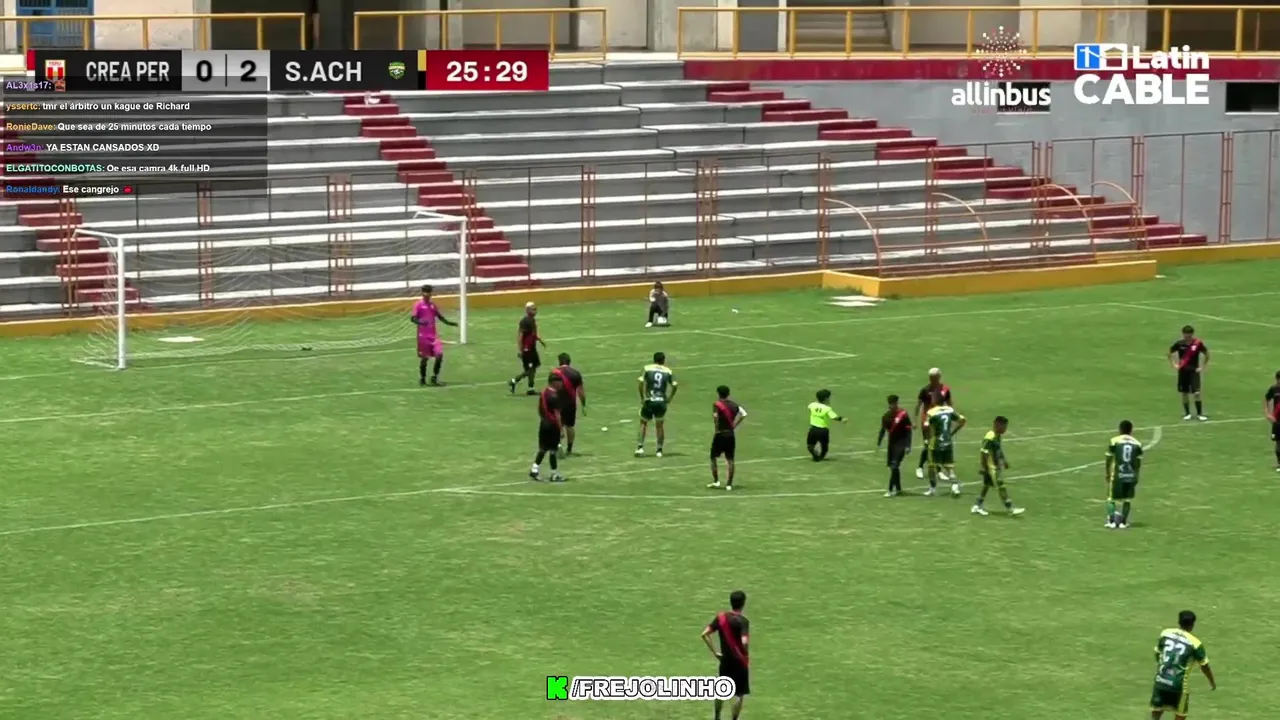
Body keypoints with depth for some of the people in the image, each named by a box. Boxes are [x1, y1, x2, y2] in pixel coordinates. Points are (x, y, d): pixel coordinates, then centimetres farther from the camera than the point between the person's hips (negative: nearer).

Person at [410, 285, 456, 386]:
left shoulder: (433, 305, 13)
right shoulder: (418, 305, -4)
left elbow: (440, 317, 20)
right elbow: (412, 318, -11)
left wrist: (450, 323, 7)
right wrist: (420, 322, -31)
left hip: (433, 335, 4)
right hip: (423, 335, -4)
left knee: (440, 354, -10)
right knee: (424, 358, 1)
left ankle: (434, 377, 2)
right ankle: (422, 378, 17)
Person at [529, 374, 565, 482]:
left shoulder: (543, 393, 7)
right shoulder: (554, 396, -19)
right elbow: (557, 413, -19)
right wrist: (560, 428, -15)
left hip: (543, 424, 8)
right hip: (552, 425, -8)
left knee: (543, 448, 15)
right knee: (553, 450, 0)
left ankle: (535, 469, 11)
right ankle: (554, 474, 7)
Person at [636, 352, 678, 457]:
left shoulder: (647, 369, 2)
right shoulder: (668, 371, 6)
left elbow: (640, 382, -11)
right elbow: (675, 385, -4)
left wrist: (642, 397, -3)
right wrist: (670, 398, 7)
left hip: (649, 401, -1)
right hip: (662, 402, 1)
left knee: (643, 423, 15)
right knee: (660, 425, 18)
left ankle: (640, 446, 3)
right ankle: (659, 450, 16)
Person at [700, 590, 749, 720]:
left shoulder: (720, 617, -2)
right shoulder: (743, 621, -19)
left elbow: (704, 634, -3)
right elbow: (744, 642, -31)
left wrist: (715, 652, 3)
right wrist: (746, 655, -12)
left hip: (725, 660, 6)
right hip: (740, 662, -6)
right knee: (739, 694, 5)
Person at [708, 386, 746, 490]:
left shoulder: (717, 404, -8)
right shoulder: (734, 405, 7)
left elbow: (715, 416, -25)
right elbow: (743, 414, 1)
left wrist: (716, 428, -13)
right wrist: (734, 425, 4)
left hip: (720, 434, -4)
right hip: (731, 434, 4)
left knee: (714, 458, 11)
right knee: (730, 460, 6)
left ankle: (716, 481, 9)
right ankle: (729, 484, 6)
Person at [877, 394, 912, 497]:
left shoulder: (903, 415, -13)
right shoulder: (886, 415, 4)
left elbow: (908, 431, -11)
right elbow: (883, 430, 14)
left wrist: (908, 446, -16)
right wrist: (878, 443, 9)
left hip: (901, 444, -6)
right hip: (892, 443, 6)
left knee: (894, 466, -13)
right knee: (892, 466, 9)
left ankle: (891, 490, -12)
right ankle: (898, 489, 21)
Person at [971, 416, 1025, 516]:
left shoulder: (998, 436, 8)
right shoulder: (990, 438, -23)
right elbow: (984, 453, -22)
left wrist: (1004, 461, 23)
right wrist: (982, 467, -22)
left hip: (997, 466, 10)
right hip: (991, 467, -10)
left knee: (987, 485, 15)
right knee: (1001, 486, -7)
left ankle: (977, 506, 23)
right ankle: (1011, 508, -4)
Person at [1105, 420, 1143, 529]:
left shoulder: (1114, 441, -5)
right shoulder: (1137, 444, 2)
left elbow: (1109, 460, -3)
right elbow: (1138, 462, 6)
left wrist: (1108, 474, 8)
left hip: (1117, 475, -2)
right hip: (1131, 476, 2)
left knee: (1111, 498, 8)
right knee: (1127, 499, 13)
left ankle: (1111, 521, -3)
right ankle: (1123, 522, 10)